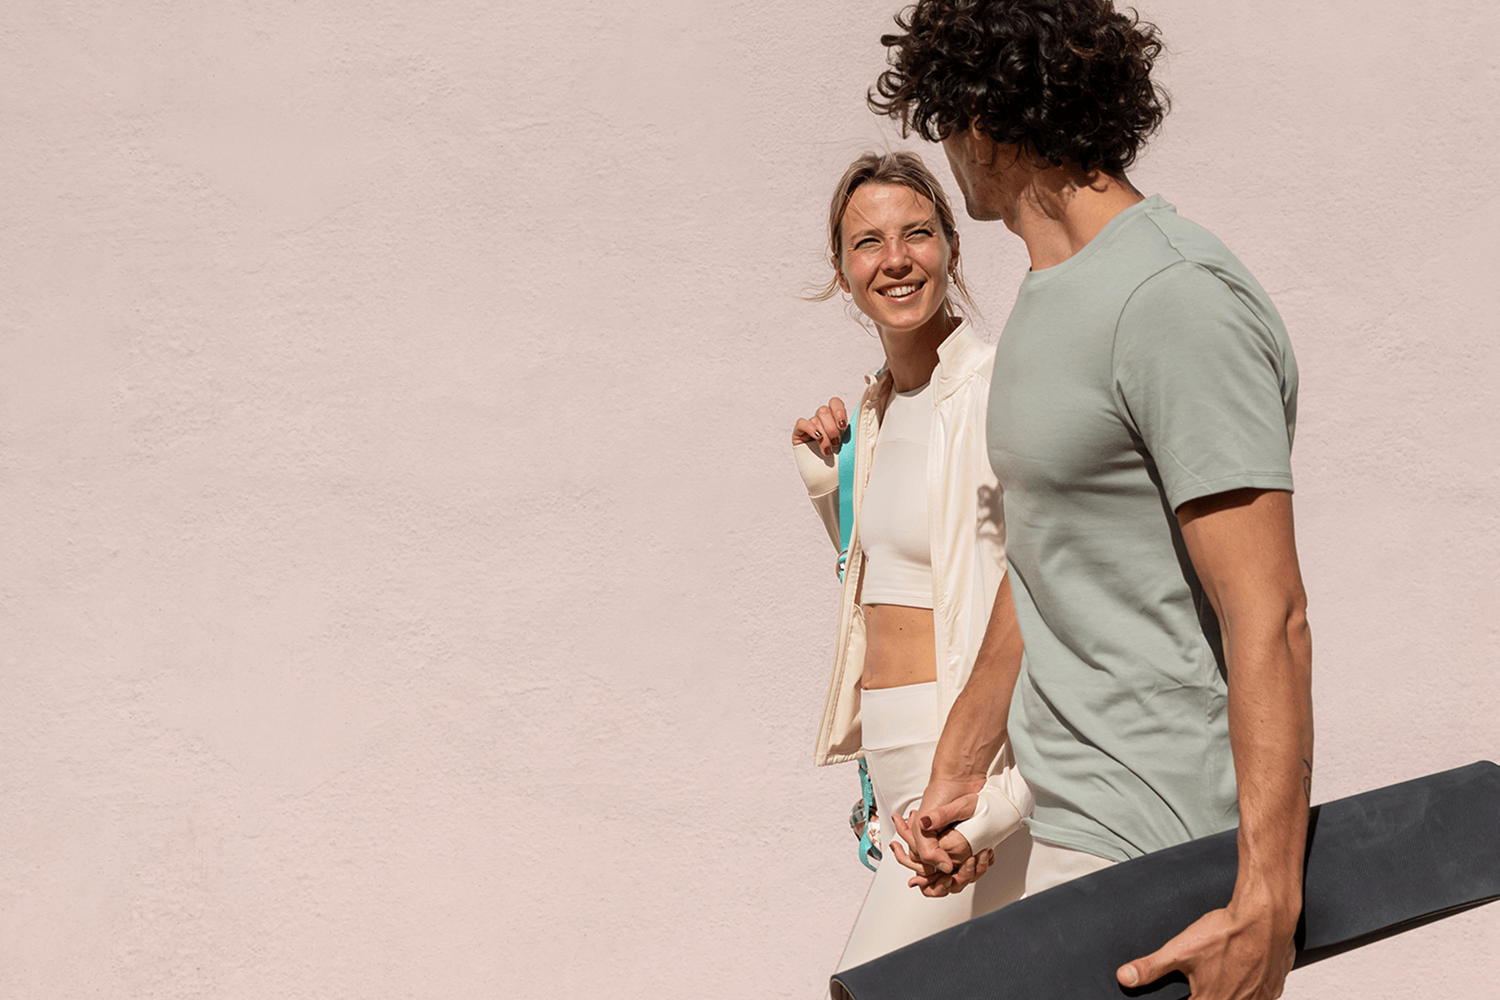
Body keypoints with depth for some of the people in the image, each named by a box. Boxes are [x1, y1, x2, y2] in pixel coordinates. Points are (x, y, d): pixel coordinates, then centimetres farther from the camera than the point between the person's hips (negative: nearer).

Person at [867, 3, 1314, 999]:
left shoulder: (1176, 301, -19)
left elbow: (1269, 622, -23)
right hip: (1082, 817, 9)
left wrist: (1266, 899, -26)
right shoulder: (1053, 304, 13)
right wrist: (959, 769, 27)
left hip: (1158, 852, -9)